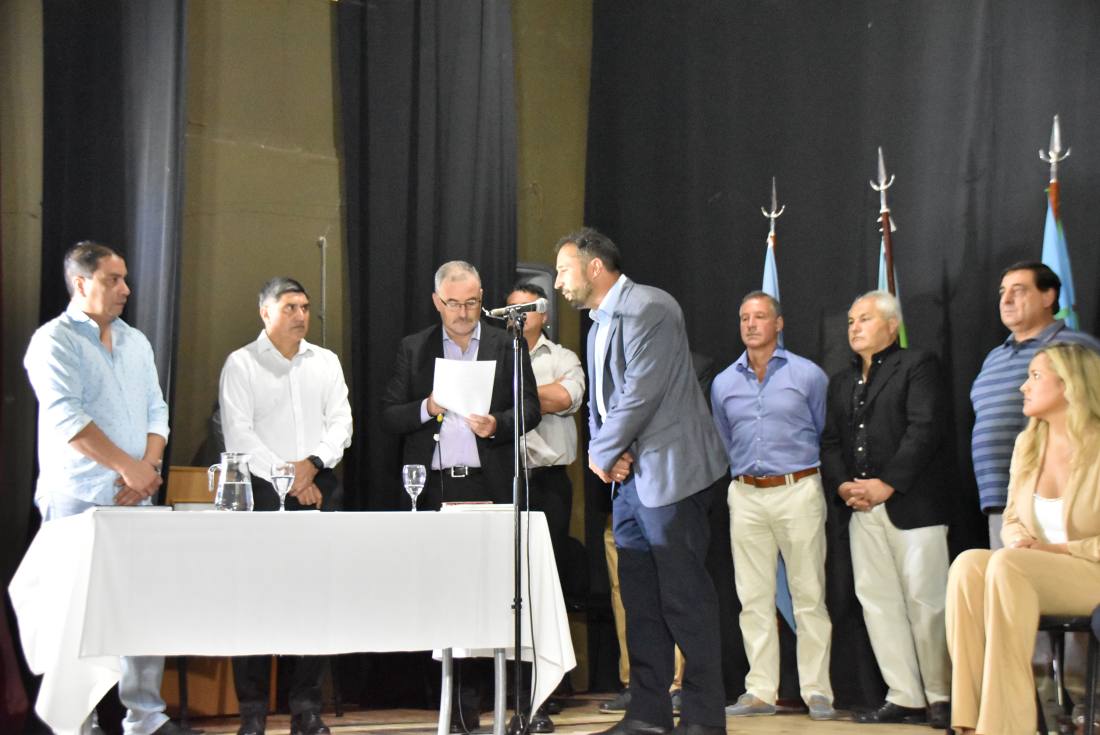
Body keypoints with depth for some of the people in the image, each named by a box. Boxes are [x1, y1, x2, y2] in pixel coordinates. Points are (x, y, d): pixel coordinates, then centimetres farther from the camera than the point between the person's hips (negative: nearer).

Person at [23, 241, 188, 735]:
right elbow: (66, 417, -16)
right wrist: (128, 467, -15)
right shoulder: (55, 340, -5)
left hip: (136, 498, 6)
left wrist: (149, 466, -4)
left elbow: (156, 410, 14)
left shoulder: (135, 342, 16)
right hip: (78, 500, -6)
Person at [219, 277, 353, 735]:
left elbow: (341, 422, 8)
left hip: (318, 490, 4)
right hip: (262, 491, -3)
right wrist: (288, 479, -9)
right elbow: (239, 435, -5)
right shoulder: (241, 364, 2)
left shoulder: (326, 362, 15)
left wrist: (312, 464, -9)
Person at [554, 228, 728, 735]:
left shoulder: (649, 308, -13)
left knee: (685, 596, -6)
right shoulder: (600, 324, 17)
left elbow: (643, 391, -19)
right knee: (640, 598, 11)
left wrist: (603, 453, -9)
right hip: (628, 475, 9)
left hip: (668, 470, -9)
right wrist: (603, 453, -1)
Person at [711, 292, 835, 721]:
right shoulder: (723, 384, 11)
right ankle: (761, 691, 8)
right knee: (754, 598, 4)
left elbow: (827, 435, 9)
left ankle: (817, 690, 3)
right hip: (746, 496, 3)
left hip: (798, 491, -3)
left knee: (809, 596, -2)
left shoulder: (808, 375, 0)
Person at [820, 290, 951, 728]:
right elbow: (829, 442, 16)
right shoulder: (840, 383, 22)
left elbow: (924, 428, -10)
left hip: (912, 504, -6)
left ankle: (940, 698, 3)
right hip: (861, 510, 6)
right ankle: (905, 698, 8)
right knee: (877, 602, 3)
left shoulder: (917, 366, 2)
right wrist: (842, 485, -4)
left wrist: (887, 484, -15)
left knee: (925, 602, -7)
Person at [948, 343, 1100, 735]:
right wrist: (1020, 541, -7)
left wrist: (1058, 549, -18)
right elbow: (1012, 519, 16)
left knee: (1006, 565, -34)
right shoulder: (1028, 443, 10)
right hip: (1035, 572, 6)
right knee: (969, 563, -26)